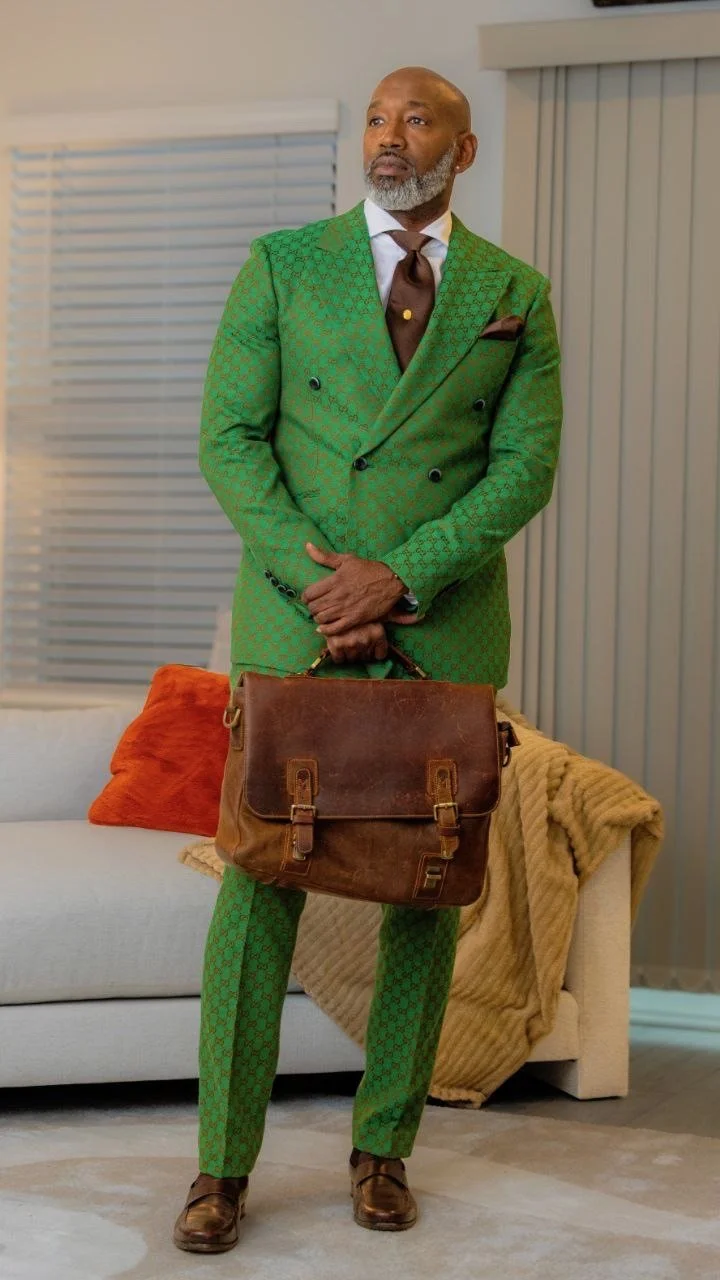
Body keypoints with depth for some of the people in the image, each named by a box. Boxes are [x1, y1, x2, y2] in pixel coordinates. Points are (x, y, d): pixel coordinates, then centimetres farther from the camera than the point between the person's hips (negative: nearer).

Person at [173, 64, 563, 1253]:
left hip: (445, 626, 1)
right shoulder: (283, 266, 5)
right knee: (263, 875, -3)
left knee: (426, 885, 5)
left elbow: (525, 466, -1)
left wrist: (398, 577, -14)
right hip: (293, 616, -1)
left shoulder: (515, 296, 7)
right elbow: (229, 440, -1)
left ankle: (384, 1147, 20)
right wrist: (314, 575, -13)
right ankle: (223, 1166, 7)